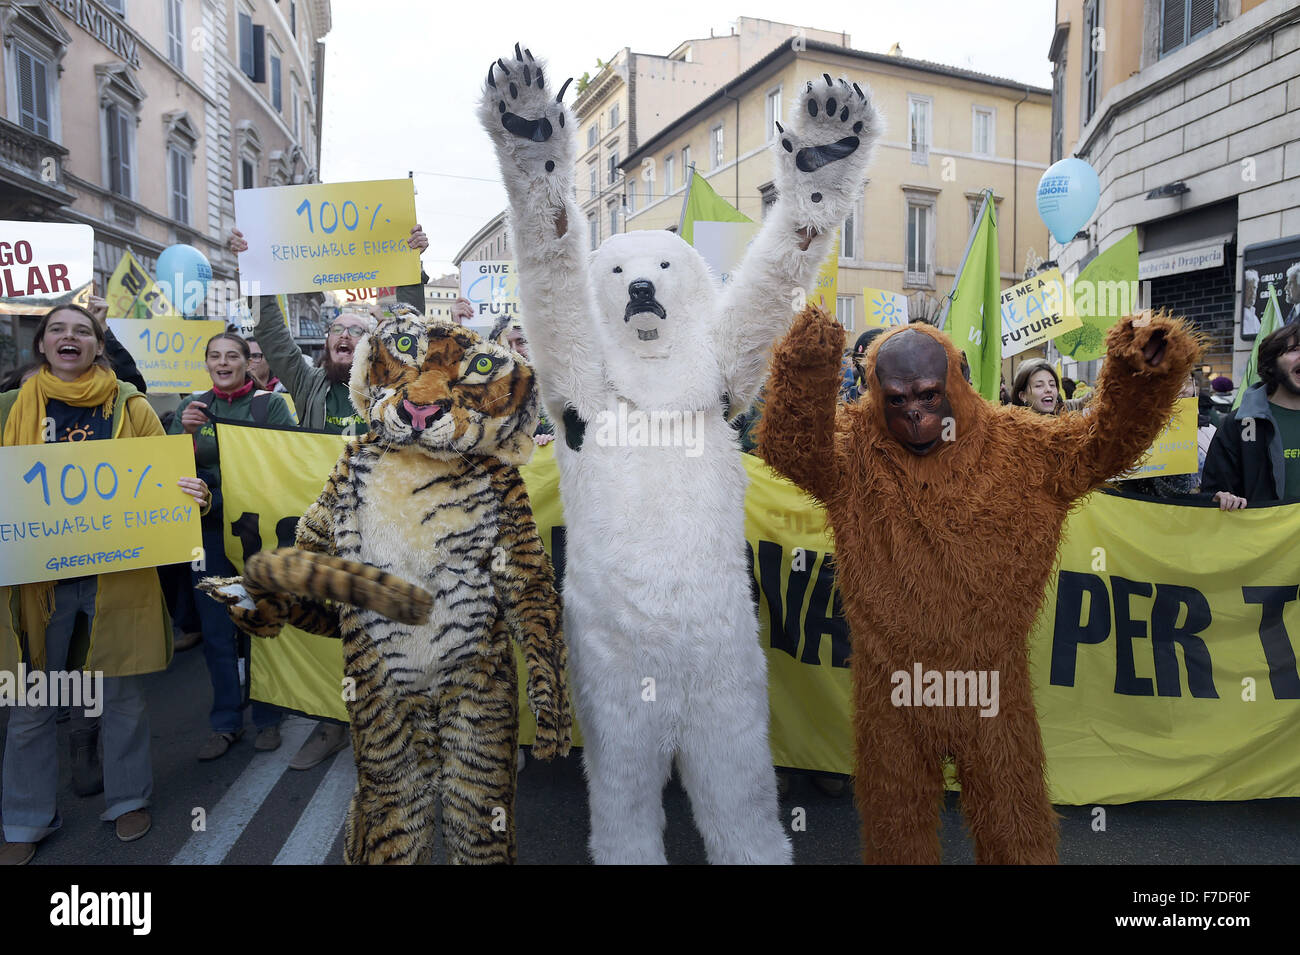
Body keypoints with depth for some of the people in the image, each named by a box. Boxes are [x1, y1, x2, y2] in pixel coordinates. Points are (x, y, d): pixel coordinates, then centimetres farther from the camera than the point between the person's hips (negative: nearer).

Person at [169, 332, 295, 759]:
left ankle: (267, 717, 20)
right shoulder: (192, 406, 8)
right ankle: (225, 721, 22)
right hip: (208, 531, 3)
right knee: (216, 631, 9)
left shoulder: (270, 404, -1)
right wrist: (188, 431, -14)